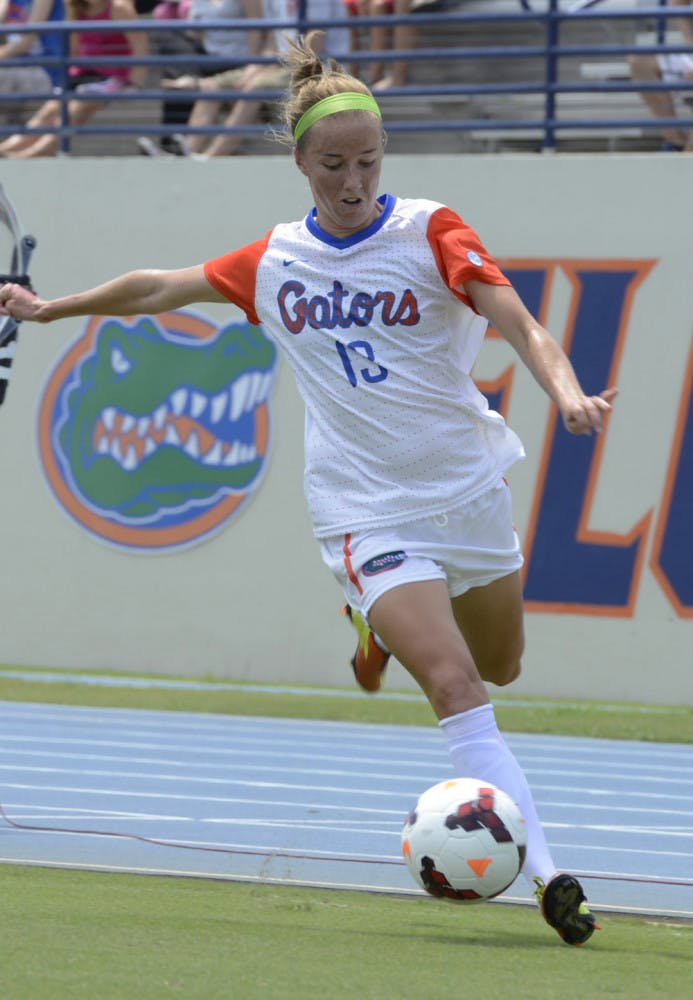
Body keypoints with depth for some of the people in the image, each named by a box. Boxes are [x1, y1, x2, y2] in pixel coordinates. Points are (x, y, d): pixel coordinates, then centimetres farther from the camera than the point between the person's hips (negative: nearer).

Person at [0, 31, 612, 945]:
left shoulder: (429, 231, -7)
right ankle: (546, 874, -20)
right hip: (368, 510, -1)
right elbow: (161, 289, 17)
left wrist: (566, 390, -37)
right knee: (456, 690, -17)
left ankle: (384, 623, 49)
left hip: (468, 486, 1)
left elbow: (522, 325, -18)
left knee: (500, 666, 19)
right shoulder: (274, 262, 1)